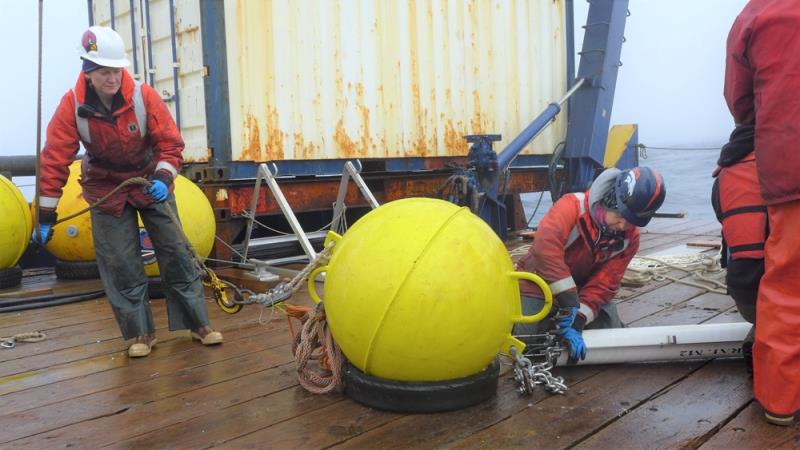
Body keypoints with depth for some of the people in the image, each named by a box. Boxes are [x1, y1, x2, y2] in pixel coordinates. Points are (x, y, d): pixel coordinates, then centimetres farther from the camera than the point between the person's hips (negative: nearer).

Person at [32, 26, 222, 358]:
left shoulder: (144, 96, -19)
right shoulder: (71, 105, -17)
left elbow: (170, 143, -12)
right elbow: (55, 159, -14)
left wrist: (163, 177, -30)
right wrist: (46, 215, -12)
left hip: (151, 182, 0)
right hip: (106, 189, 0)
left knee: (176, 254, 1)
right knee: (120, 265, -1)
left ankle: (198, 324, 12)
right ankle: (141, 333, 13)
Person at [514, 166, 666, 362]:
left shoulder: (630, 238, -13)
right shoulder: (573, 205, -28)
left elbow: (603, 285, -18)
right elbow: (545, 246, -45)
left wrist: (578, 321, -33)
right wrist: (569, 302, -48)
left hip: (582, 290, 4)